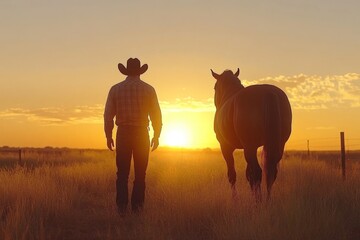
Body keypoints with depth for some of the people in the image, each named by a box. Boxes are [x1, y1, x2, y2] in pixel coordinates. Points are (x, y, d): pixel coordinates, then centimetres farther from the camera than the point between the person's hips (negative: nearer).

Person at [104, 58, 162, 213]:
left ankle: (121, 206, 1)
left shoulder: (115, 89, 1)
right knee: (140, 173, 8)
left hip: (123, 133, 1)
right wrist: (156, 136, 7)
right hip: (141, 133, -1)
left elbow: (108, 115, 1)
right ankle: (137, 206, 7)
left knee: (122, 173, 7)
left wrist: (108, 136, 8)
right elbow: (156, 115, -1)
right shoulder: (148, 89, -1)